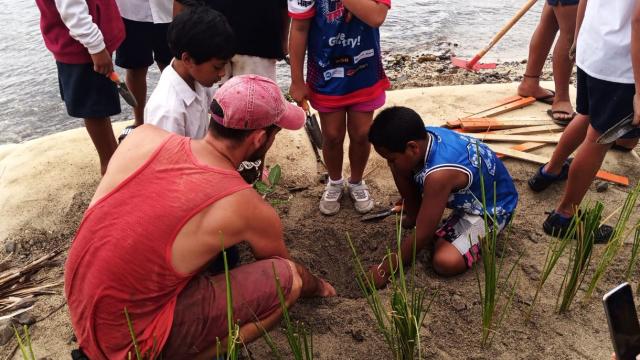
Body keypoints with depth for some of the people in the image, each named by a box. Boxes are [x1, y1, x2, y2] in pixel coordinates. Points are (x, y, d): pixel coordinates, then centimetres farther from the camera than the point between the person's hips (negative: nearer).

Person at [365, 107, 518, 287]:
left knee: (445, 262, -28)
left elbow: (422, 236, -31)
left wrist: (383, 270, -20)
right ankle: (420, 216, 12)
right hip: (465, 195, 7)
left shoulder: (439, 173, -40)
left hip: (492, 207, -7)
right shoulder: (424, 138, -20)